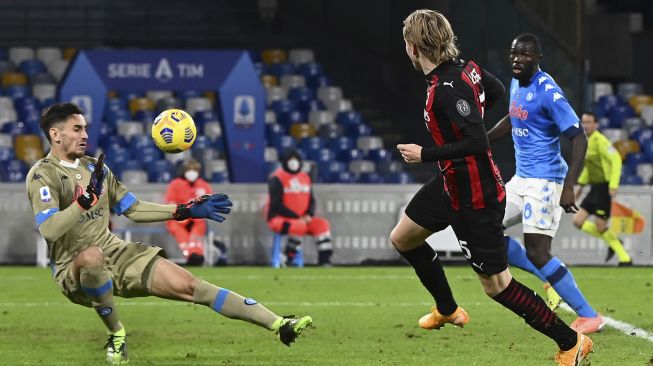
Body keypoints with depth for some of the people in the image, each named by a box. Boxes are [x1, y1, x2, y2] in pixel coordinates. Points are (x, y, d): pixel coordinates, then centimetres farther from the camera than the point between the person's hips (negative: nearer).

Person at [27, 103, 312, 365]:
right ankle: (116, 334, -19)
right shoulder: (42, 175, -11)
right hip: (74, 269, -6)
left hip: (117, 255, 6)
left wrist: (185, 211, 10)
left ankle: (278, 324, -9)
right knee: (92, 254, -42)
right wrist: (86, 198, -38)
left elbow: (134, 210, 18)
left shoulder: (94, 167, 11)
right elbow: (49, 231, -27)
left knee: (189, 285, -7)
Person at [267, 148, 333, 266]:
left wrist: (309, 216, -7)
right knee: (299, 226, -35)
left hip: (302, 219, 7)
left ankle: (325, 259, -16)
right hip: (279, 219, -7)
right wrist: (297, 218, -19)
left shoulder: (305, 178, 13)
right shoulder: (277, 179, -9)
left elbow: (311, 200, 15)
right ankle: (287, 258, -24)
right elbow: (277, 205, -15)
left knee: (322, 224, -13)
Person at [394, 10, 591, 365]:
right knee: (402, 239, 22)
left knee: (496, 283, -2)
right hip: (452, 183, 10)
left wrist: (425, 155, -24)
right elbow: (495, 90, 17)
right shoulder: (464, 67, -3)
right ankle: (447, 311, 41)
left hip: (475, 199, -10)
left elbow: (477, 143, -33)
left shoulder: (448, 88, -29)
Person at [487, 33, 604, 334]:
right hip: (522, 178, 9)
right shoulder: (516, 84, 8)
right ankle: (551, 279, 18)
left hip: (544, 179, -9)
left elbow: (579, 139, -22)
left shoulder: (548, 92, -19)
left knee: (536, 252, -16)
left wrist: (568, 187, -30)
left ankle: (588, 316, -10)